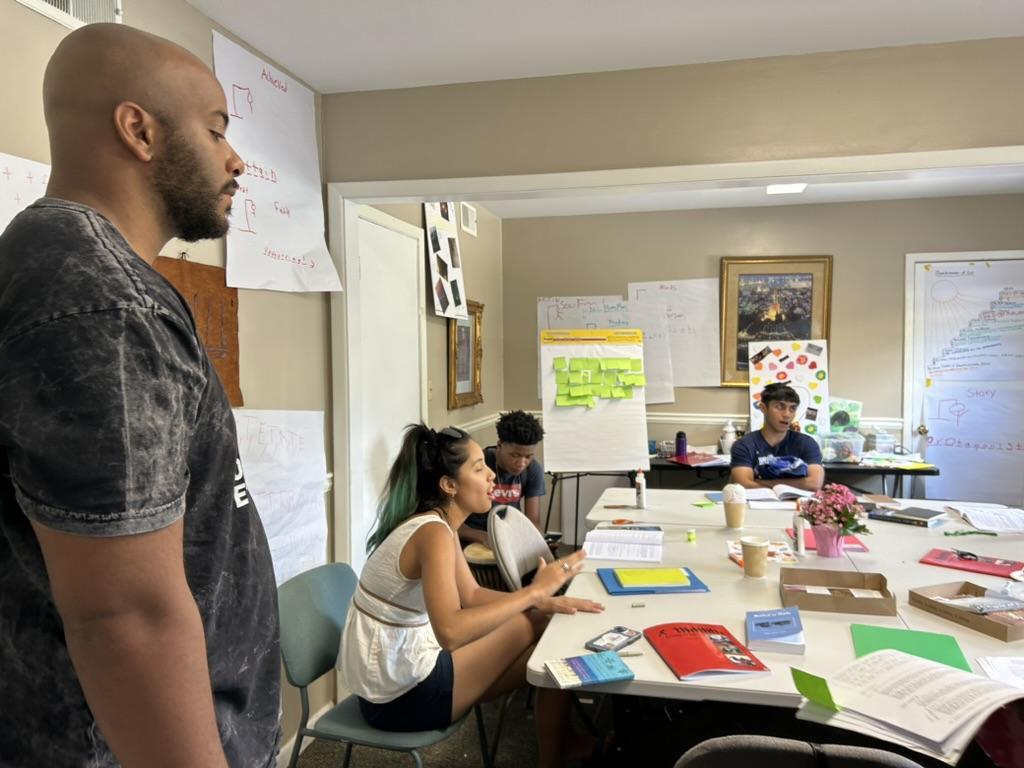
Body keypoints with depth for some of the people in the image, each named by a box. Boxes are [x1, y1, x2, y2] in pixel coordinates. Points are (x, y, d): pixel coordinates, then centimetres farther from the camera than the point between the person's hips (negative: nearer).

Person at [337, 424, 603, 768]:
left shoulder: (436, 522, 4)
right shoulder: (434, 533, -25)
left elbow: (471, 595, 10)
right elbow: (451, 632, -39)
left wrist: (543, 602, -4)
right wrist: (535, 591, -32)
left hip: (400, 671, 9)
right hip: (399, 694, -9)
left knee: (539, 627, 9)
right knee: (540, 634, -2)